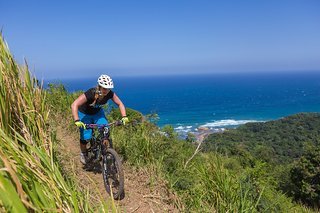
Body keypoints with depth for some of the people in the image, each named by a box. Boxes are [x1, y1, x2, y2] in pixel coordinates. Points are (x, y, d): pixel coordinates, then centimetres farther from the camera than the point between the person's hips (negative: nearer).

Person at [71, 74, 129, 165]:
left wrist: (124, 116, -23)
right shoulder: (90, 93, -36)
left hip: (98, 113, 4)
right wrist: (77, 121, -49)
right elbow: (74, 105, -39)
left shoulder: (110, 94, -24)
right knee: (86, 137, -9)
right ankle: (83, 153, 22)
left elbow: (120, 104, -10)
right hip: (84, 114, -3)